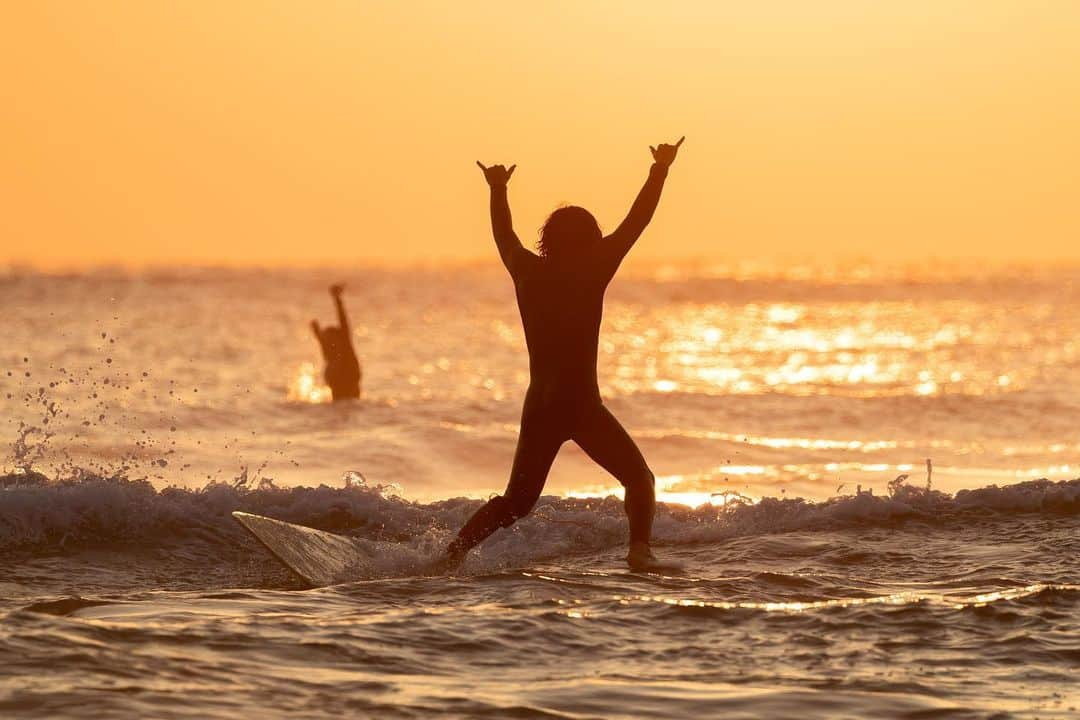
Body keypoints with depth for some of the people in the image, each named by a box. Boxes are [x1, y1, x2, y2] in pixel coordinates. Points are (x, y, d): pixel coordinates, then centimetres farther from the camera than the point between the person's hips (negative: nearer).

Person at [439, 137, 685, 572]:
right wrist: (660, 170, 8)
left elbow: (503, 237, 25)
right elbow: (636, 222, -1)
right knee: (638, 479, 5)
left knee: (517, 500, 16)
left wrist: (498, 190, 41)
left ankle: (454, 552, 5)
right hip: (581, 404, -5)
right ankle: (639, 550, -17)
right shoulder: (592, 273, -5)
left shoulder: (528, 272, 6)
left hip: (538, 406, 5)